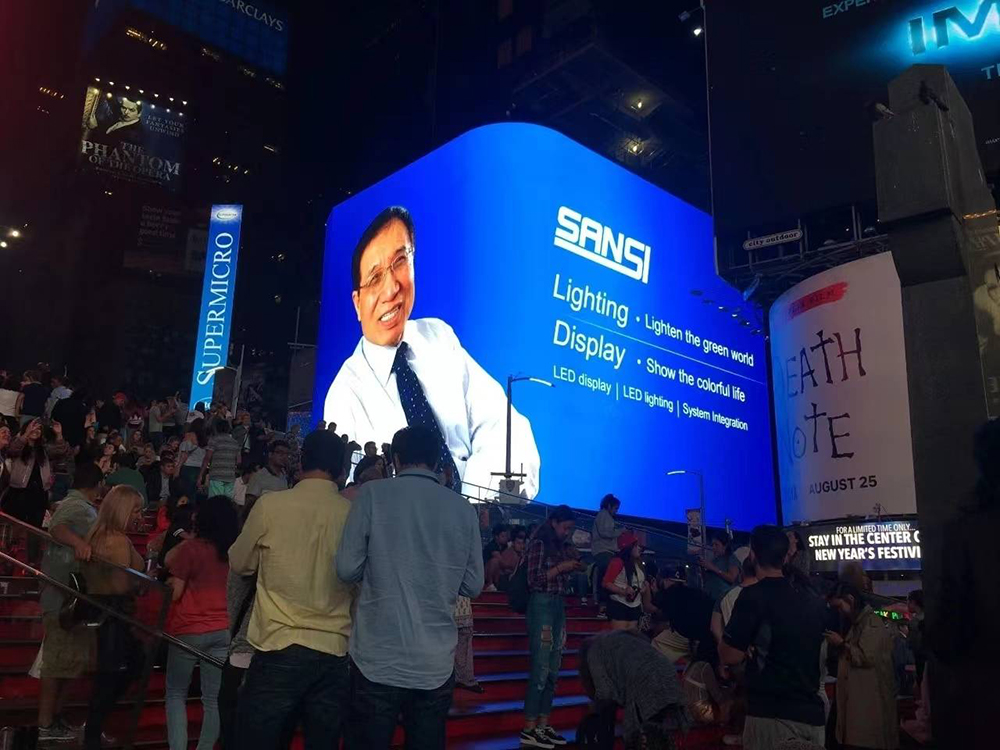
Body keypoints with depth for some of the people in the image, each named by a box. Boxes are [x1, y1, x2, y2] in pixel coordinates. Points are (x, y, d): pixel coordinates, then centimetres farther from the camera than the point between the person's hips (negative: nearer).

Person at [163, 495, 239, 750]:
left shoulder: (192, 548, -9)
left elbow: (176, 593, -7)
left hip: (189, 630, -3)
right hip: (224, 631, 3)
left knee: (176, 694, 12)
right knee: (213, 698, 8)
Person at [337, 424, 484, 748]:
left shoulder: (372, 494, -5)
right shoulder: (463, 508, 1)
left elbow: (347, 569, -6)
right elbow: (473, 586, 5)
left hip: (378, 659, -2)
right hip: (436, 664, 3)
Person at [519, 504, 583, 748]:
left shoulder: (561, 546, 14)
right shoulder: (539, 543, -7)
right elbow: (534, 579, -13)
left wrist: (573, 570, 2)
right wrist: (561, 567, -13)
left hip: (558, 606, 8)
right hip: (542, 605, -8)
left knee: (553, 669, 9)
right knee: (540, 668, -7)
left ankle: (543, 726, 16)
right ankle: (529, 730, -1)